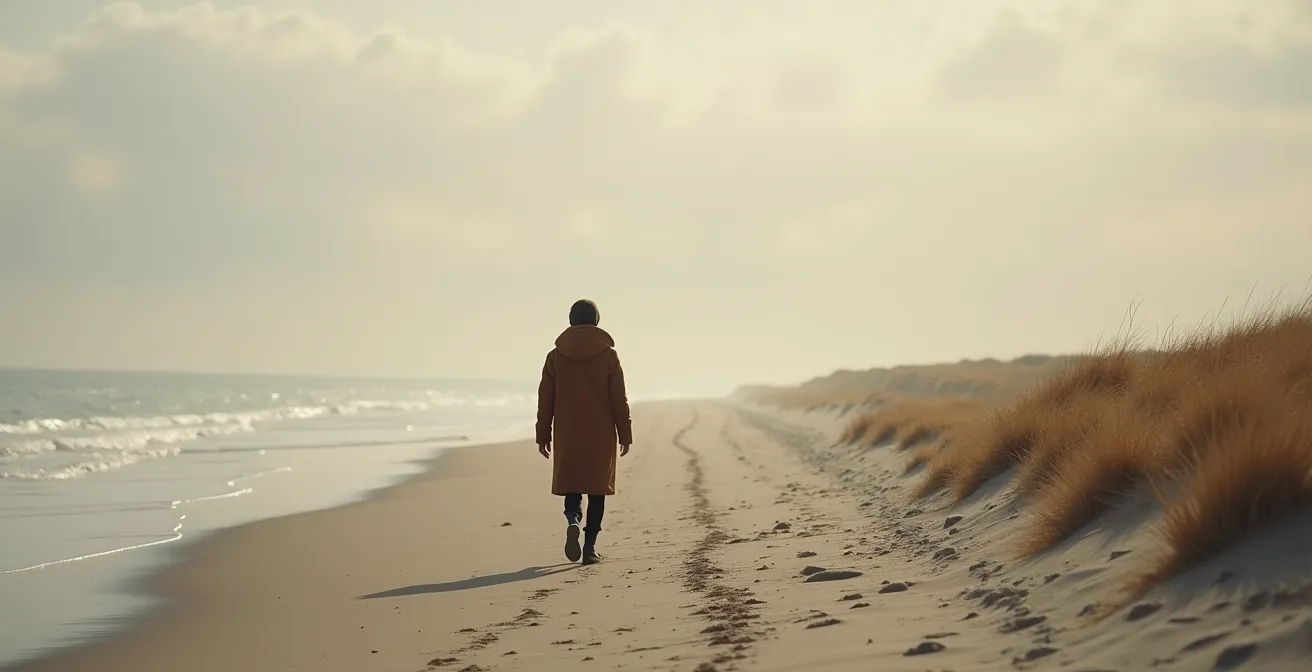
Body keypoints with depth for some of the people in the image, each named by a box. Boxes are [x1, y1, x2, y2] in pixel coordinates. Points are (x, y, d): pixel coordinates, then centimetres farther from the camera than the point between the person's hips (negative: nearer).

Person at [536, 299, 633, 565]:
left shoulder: (556, 356, 1)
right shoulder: (608, 355, -4)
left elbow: (545, 400, 2)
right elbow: (619, 400, -3)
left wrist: (543, 436, 9)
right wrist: (625, 434, 5)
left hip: (567, 435, 1)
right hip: (600, 435, -1)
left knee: (572, 486, 12)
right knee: (596, 488, 7)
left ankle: (573, 521, -18)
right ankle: (590, 546, 2)